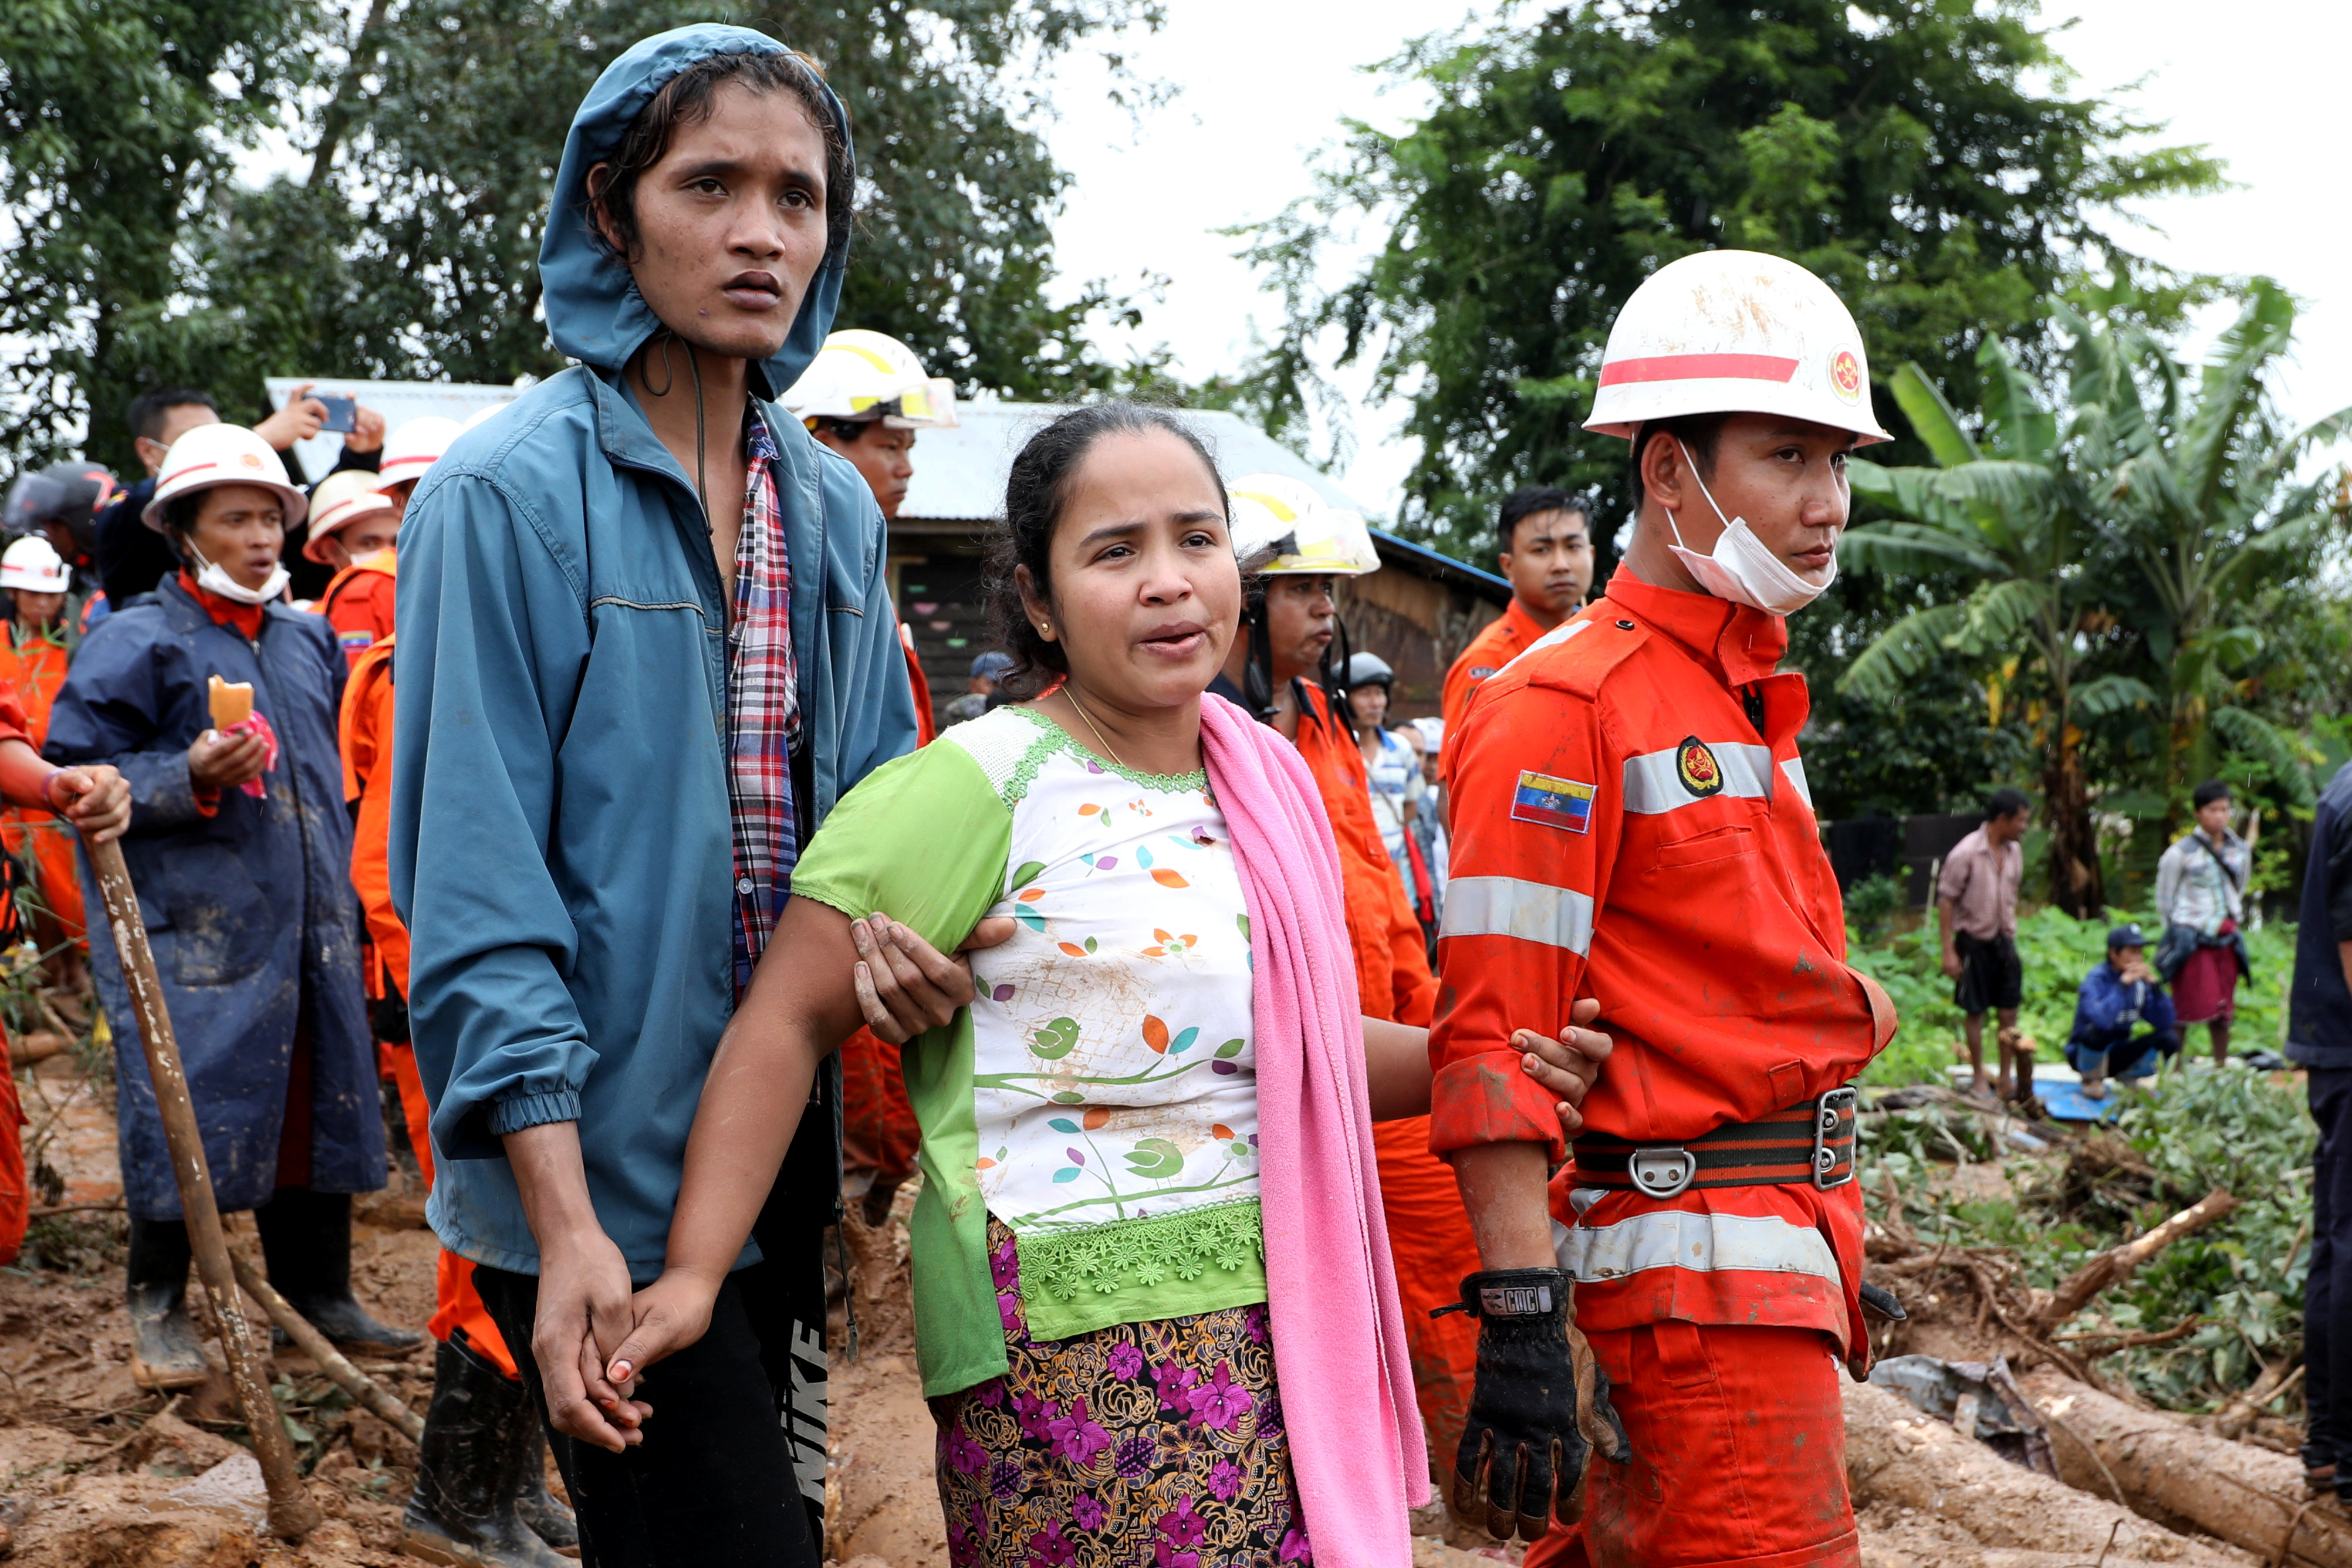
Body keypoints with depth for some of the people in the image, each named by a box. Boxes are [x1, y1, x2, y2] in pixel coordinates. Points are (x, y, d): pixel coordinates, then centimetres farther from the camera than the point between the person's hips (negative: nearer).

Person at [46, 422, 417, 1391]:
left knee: (317, 1104, 8)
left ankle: (318, 1293, 21)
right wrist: (190, 778, -19)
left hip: (307, 928, 6)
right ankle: (157, 1308, 13)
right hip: (189, 932, -6)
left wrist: (339, 886, 25)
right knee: (187, 1109, -4)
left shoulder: (308, 639, 14)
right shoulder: (137, 642, -6)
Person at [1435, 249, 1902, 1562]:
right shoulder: (1563, 705, -14)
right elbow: (1493, 1038, -20)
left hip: (1786, 1243, 9)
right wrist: (1523, 1320, -25)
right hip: (1689, 1269, -9)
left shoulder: (1754, 701, 17)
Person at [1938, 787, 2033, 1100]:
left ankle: (2007, 1080, 14)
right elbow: (1946, 901, -14)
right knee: (1974, 1012, 5)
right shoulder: (1966, 854, -17)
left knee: (2009, 1010, 6)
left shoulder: (2014, 852, 3)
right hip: (1974, 940, -5)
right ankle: (1978, 1078, 18)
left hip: (2004, 940, 5)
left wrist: (2011, 936, 14)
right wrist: (1949, 951, -15)